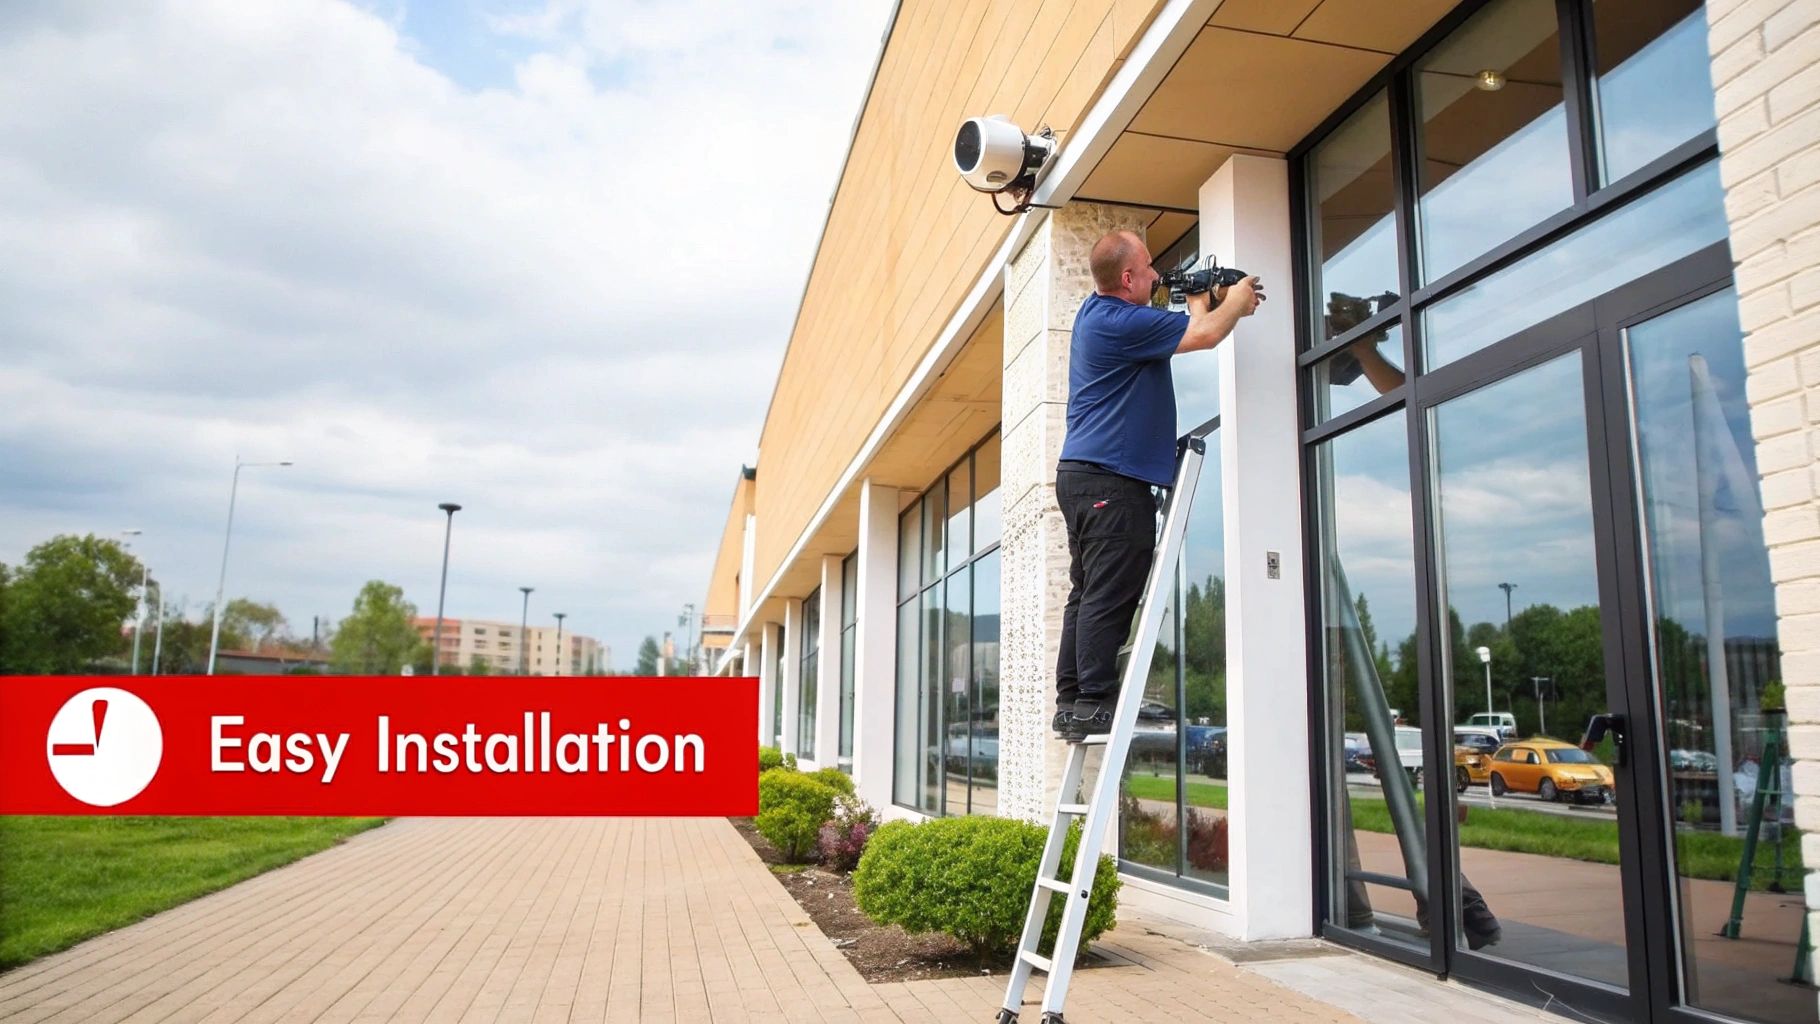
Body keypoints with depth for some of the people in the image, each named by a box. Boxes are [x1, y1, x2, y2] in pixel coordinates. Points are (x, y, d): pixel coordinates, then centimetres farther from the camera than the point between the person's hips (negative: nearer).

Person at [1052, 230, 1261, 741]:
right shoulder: (1119, 322, -15)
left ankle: (1071, 703, 12)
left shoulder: (1098, 311, 18)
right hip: (1112, 479, -11)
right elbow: (1204, 335, -12)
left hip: (1083, 474, 11)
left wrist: (1204, 301, 21)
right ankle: (1095, 703, -7)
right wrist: (1237, 299, 6)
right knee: (1111, 597, -9)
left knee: (1087, 594, 9)